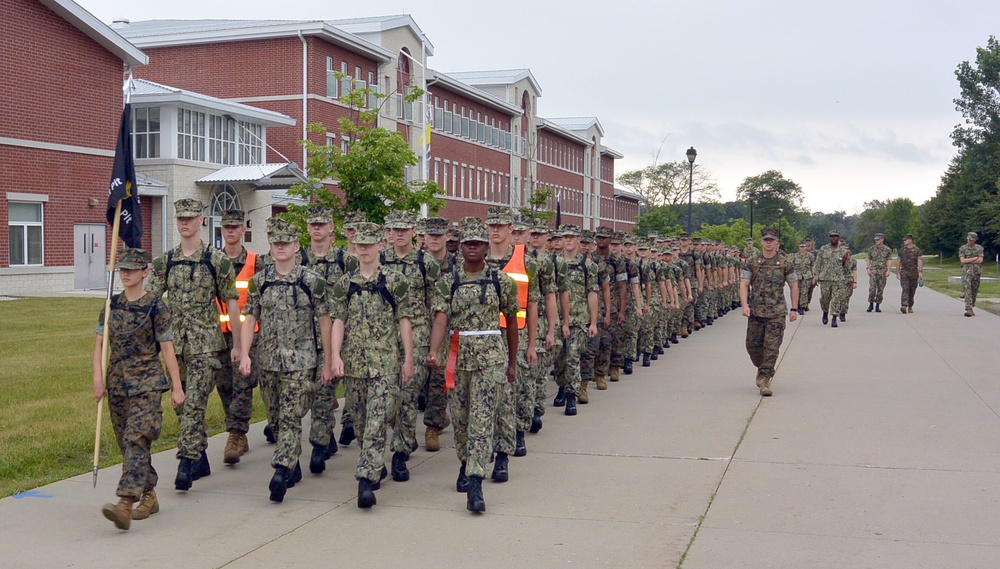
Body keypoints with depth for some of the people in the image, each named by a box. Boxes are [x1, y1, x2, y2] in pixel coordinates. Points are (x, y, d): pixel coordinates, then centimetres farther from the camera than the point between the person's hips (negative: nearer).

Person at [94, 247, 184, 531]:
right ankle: (149, 496, 26)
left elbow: (167, 348, -4)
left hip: (147, 382, -6)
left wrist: (177, 387, -5)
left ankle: (125, 503, -27)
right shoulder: (112, 304, 9)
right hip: (117, 381, 6)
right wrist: (98, 378, -3)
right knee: (126, 442, 11)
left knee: (136, 439, -18)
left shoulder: (155, 306, -5)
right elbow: (100, 343, 9)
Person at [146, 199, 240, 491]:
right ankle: (201, 461, 24)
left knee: (194, 403, -13)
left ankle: (186, 464, -12)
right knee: (182, 404, 11)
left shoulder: (217, 260, -2)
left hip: (206, 344, -5)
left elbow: (231, 303, 1)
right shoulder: (165, 261, 8)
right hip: (175, 343, 5)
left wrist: (237, 344, 1)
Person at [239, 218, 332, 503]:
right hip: (267, 361, 4)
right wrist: (244, 354, -5)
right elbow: (250, 319, 7)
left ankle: (281, 473, -14)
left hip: (301, 361, -4)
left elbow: (324, 321, -1)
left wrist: (328, 362, -2)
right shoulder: (259, 281, 6)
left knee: (290, 418, -10)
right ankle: (293, 467, 27)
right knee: (276, 419, 12)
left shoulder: (312, 281, -4)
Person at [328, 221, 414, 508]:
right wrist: (336, 356, -6)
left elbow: (404, 321, 1)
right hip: (354, 362, 4)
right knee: (361, 422, 13)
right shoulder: (344, 283, 8)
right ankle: (376, 467, 32)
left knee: (376, 422, -11)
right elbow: (338, 321, 5)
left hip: (385, 362, -4)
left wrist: (408, 358, -2)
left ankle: (366, 480, -14)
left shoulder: (395, 280, 0)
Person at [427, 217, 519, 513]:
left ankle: (475, 484, -14)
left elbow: (511, 321, 9)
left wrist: (512, 362, 13)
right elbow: (441, 317, -9)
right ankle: (466, 463, 38)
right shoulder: (448, 280, 3)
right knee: (459, 416, 13)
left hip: (490, 355, -2)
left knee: (482, 418, -10)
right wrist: (433, 351, -26)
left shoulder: (500, 280, 2)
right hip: (458, 355, 2)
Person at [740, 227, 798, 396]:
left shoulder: (785, 263, 2)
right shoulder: (752, 263, 5)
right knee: (753, 345, 7)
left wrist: (794, 309, 4)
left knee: (771, 348, -7)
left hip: (776, 313, -2)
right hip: (755, 311, 2)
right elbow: (744, 284, 1)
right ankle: (761, 368, 34)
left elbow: (793, 286, 8)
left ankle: (765, 381, -3)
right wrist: (745, 305, -13)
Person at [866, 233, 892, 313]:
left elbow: (889, 260, 1)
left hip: (882, 272, 0)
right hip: (873, 271, 0)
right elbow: (869, 259, 11)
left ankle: (877, 305, 11)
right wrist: (868, 269, 0)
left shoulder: (887, 250, 4)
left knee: (880, 289, 3)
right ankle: (871, 304, 2)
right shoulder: (871, 249, 7)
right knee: (872, 288, -11)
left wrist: (888, 270, -10)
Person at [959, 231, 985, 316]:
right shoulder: (962, 248, 4)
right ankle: (969, 309, -21)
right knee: (968, 290, -13)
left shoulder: (979, 248, 7)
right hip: (966, 272, -2)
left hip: (976, 272, 2)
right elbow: (962, 260, -8)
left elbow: (980, 260, -5)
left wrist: (968, 261, -8)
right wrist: (975, 258, -8)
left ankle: (971, 308, 19)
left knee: (974, 291, 7)